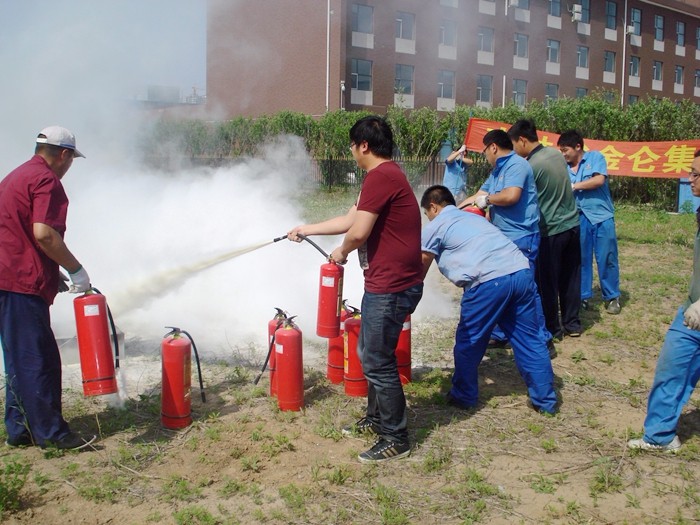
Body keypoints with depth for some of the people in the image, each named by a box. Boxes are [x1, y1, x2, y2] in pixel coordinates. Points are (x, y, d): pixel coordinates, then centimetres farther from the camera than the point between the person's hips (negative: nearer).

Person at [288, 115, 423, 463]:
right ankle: (377, 418, 36)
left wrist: (341, 252, 0)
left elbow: (358, 232, -21)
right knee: (370, 353, 21)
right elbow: (349, 220, 23)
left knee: (377, 361, -2)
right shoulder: (386, 175, 17)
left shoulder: (380, 176, -18)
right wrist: (306, 230, 29)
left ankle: (395, 439, 10)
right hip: (388, 282, 11)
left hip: (391, 287, -11)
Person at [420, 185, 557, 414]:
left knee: (468, 342, 12)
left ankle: (464, 396, 25)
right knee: (529, 339, 13)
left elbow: (420, 271, 19)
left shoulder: (435, 226, 13)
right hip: (522, 272, 7)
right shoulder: (473, 217, 32)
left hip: (489, 281, -7)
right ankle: (546, 400, 20)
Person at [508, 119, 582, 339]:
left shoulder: (531, 166, -19)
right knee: (571, 277, 15)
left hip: (550, 230, -8)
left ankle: (552, 328, 15)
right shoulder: (556, 153, 4)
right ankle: (572, 323, 26)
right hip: (572, 223, 8)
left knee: (547, 282, 6)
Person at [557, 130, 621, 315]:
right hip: (578, 218, 4)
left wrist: (574, 186, -9)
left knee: (606, 258, 2)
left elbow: (599, 180, -14)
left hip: (601, 216, -3)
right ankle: (583, 296, 18)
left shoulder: (595, 157, 0)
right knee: (580, 259, 7)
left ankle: (612, 297, 14)